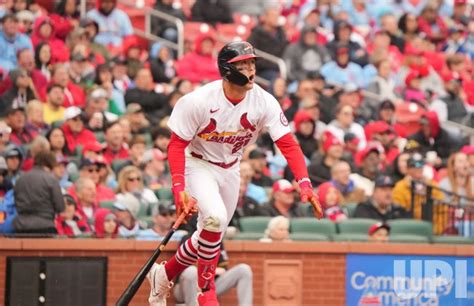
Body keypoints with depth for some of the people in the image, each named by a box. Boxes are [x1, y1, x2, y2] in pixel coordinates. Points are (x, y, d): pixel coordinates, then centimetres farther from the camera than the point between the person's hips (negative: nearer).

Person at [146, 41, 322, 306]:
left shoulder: (264, 102, -18)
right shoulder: (198, 101, -26)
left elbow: (288, 145, -20)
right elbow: (177, 145, -19)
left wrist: (305, 185, -34)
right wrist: (179, 190, -30)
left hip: (230, 170, 5)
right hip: (198, 165, -5)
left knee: (211, 235, 10)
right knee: (215, 217, -28)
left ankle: (164, 274, 35)